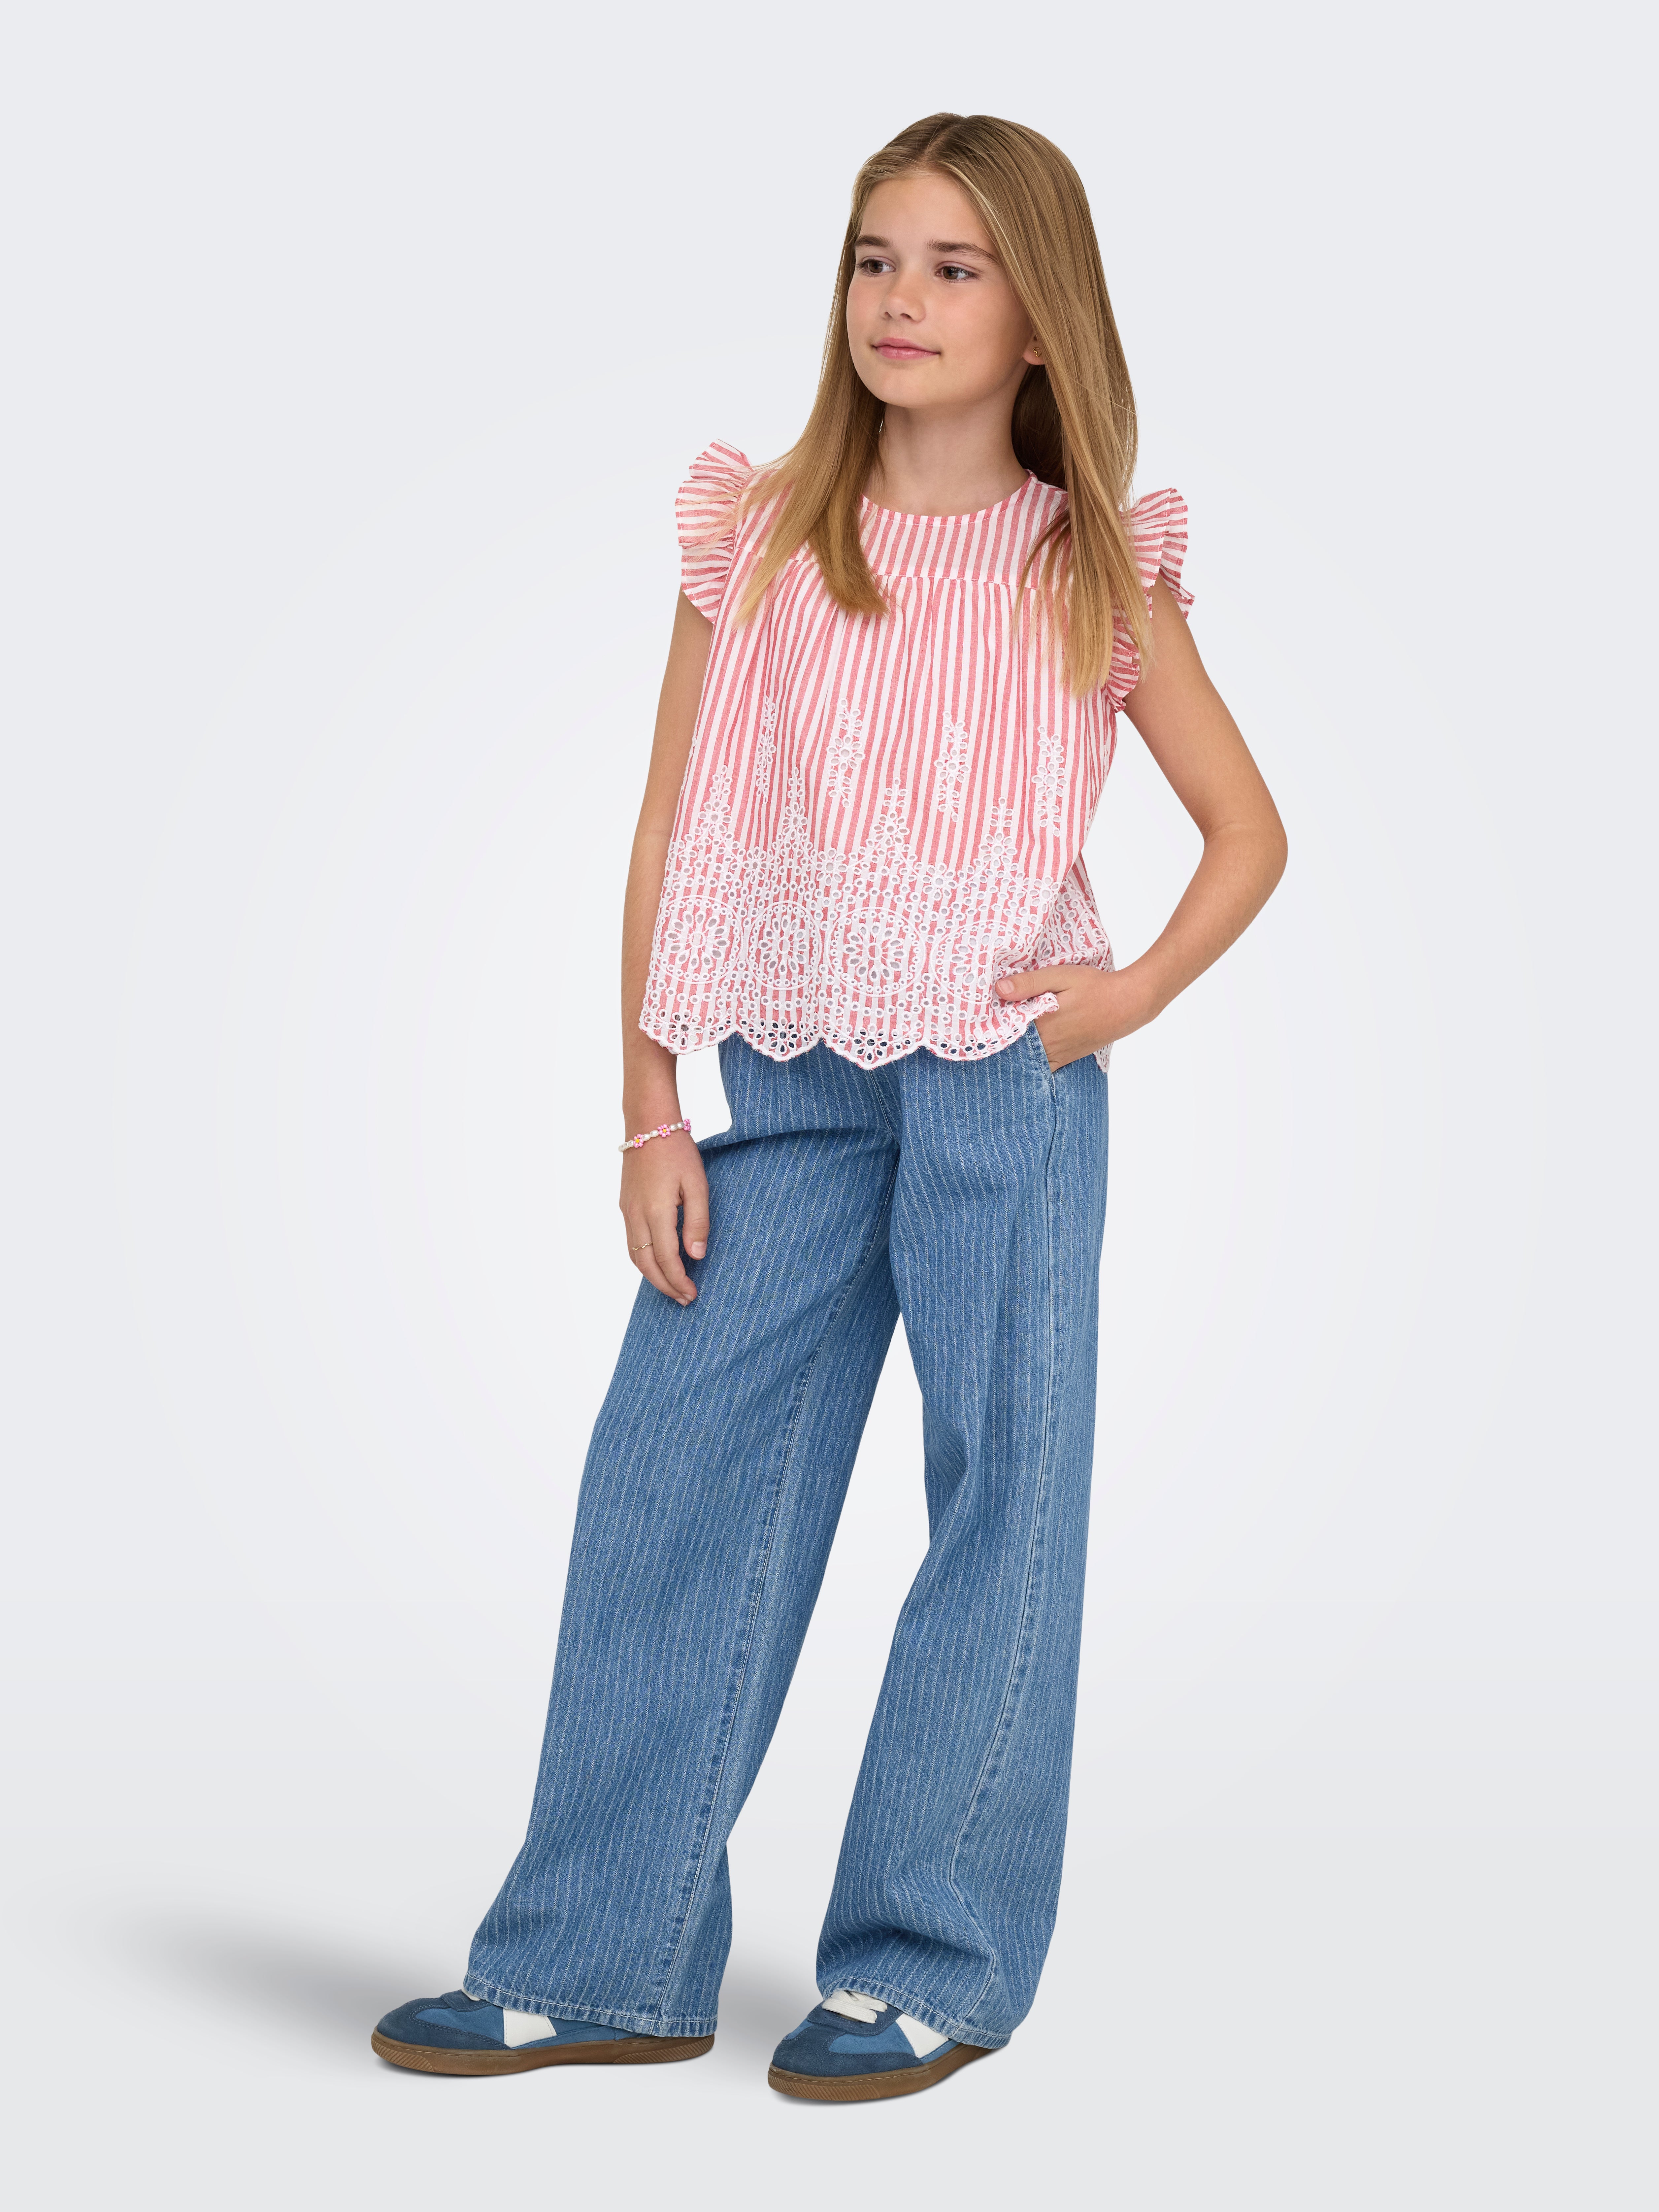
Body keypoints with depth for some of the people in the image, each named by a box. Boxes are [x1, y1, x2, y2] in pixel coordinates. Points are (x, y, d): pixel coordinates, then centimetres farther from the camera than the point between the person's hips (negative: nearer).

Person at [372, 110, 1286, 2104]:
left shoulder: (1095, 576, 4)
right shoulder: (758, 540, 7)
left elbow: (1248, 830, 12)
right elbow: (669, 840, 6)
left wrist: (1139, 991, -5)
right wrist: (651, 1116, 1)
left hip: (1004, 1077, -2)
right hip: (785, 1079, 2)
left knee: (995, 1494, 2)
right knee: (670, 1485, 1)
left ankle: (933, 1968, 13)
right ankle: (601, 1963, 12)